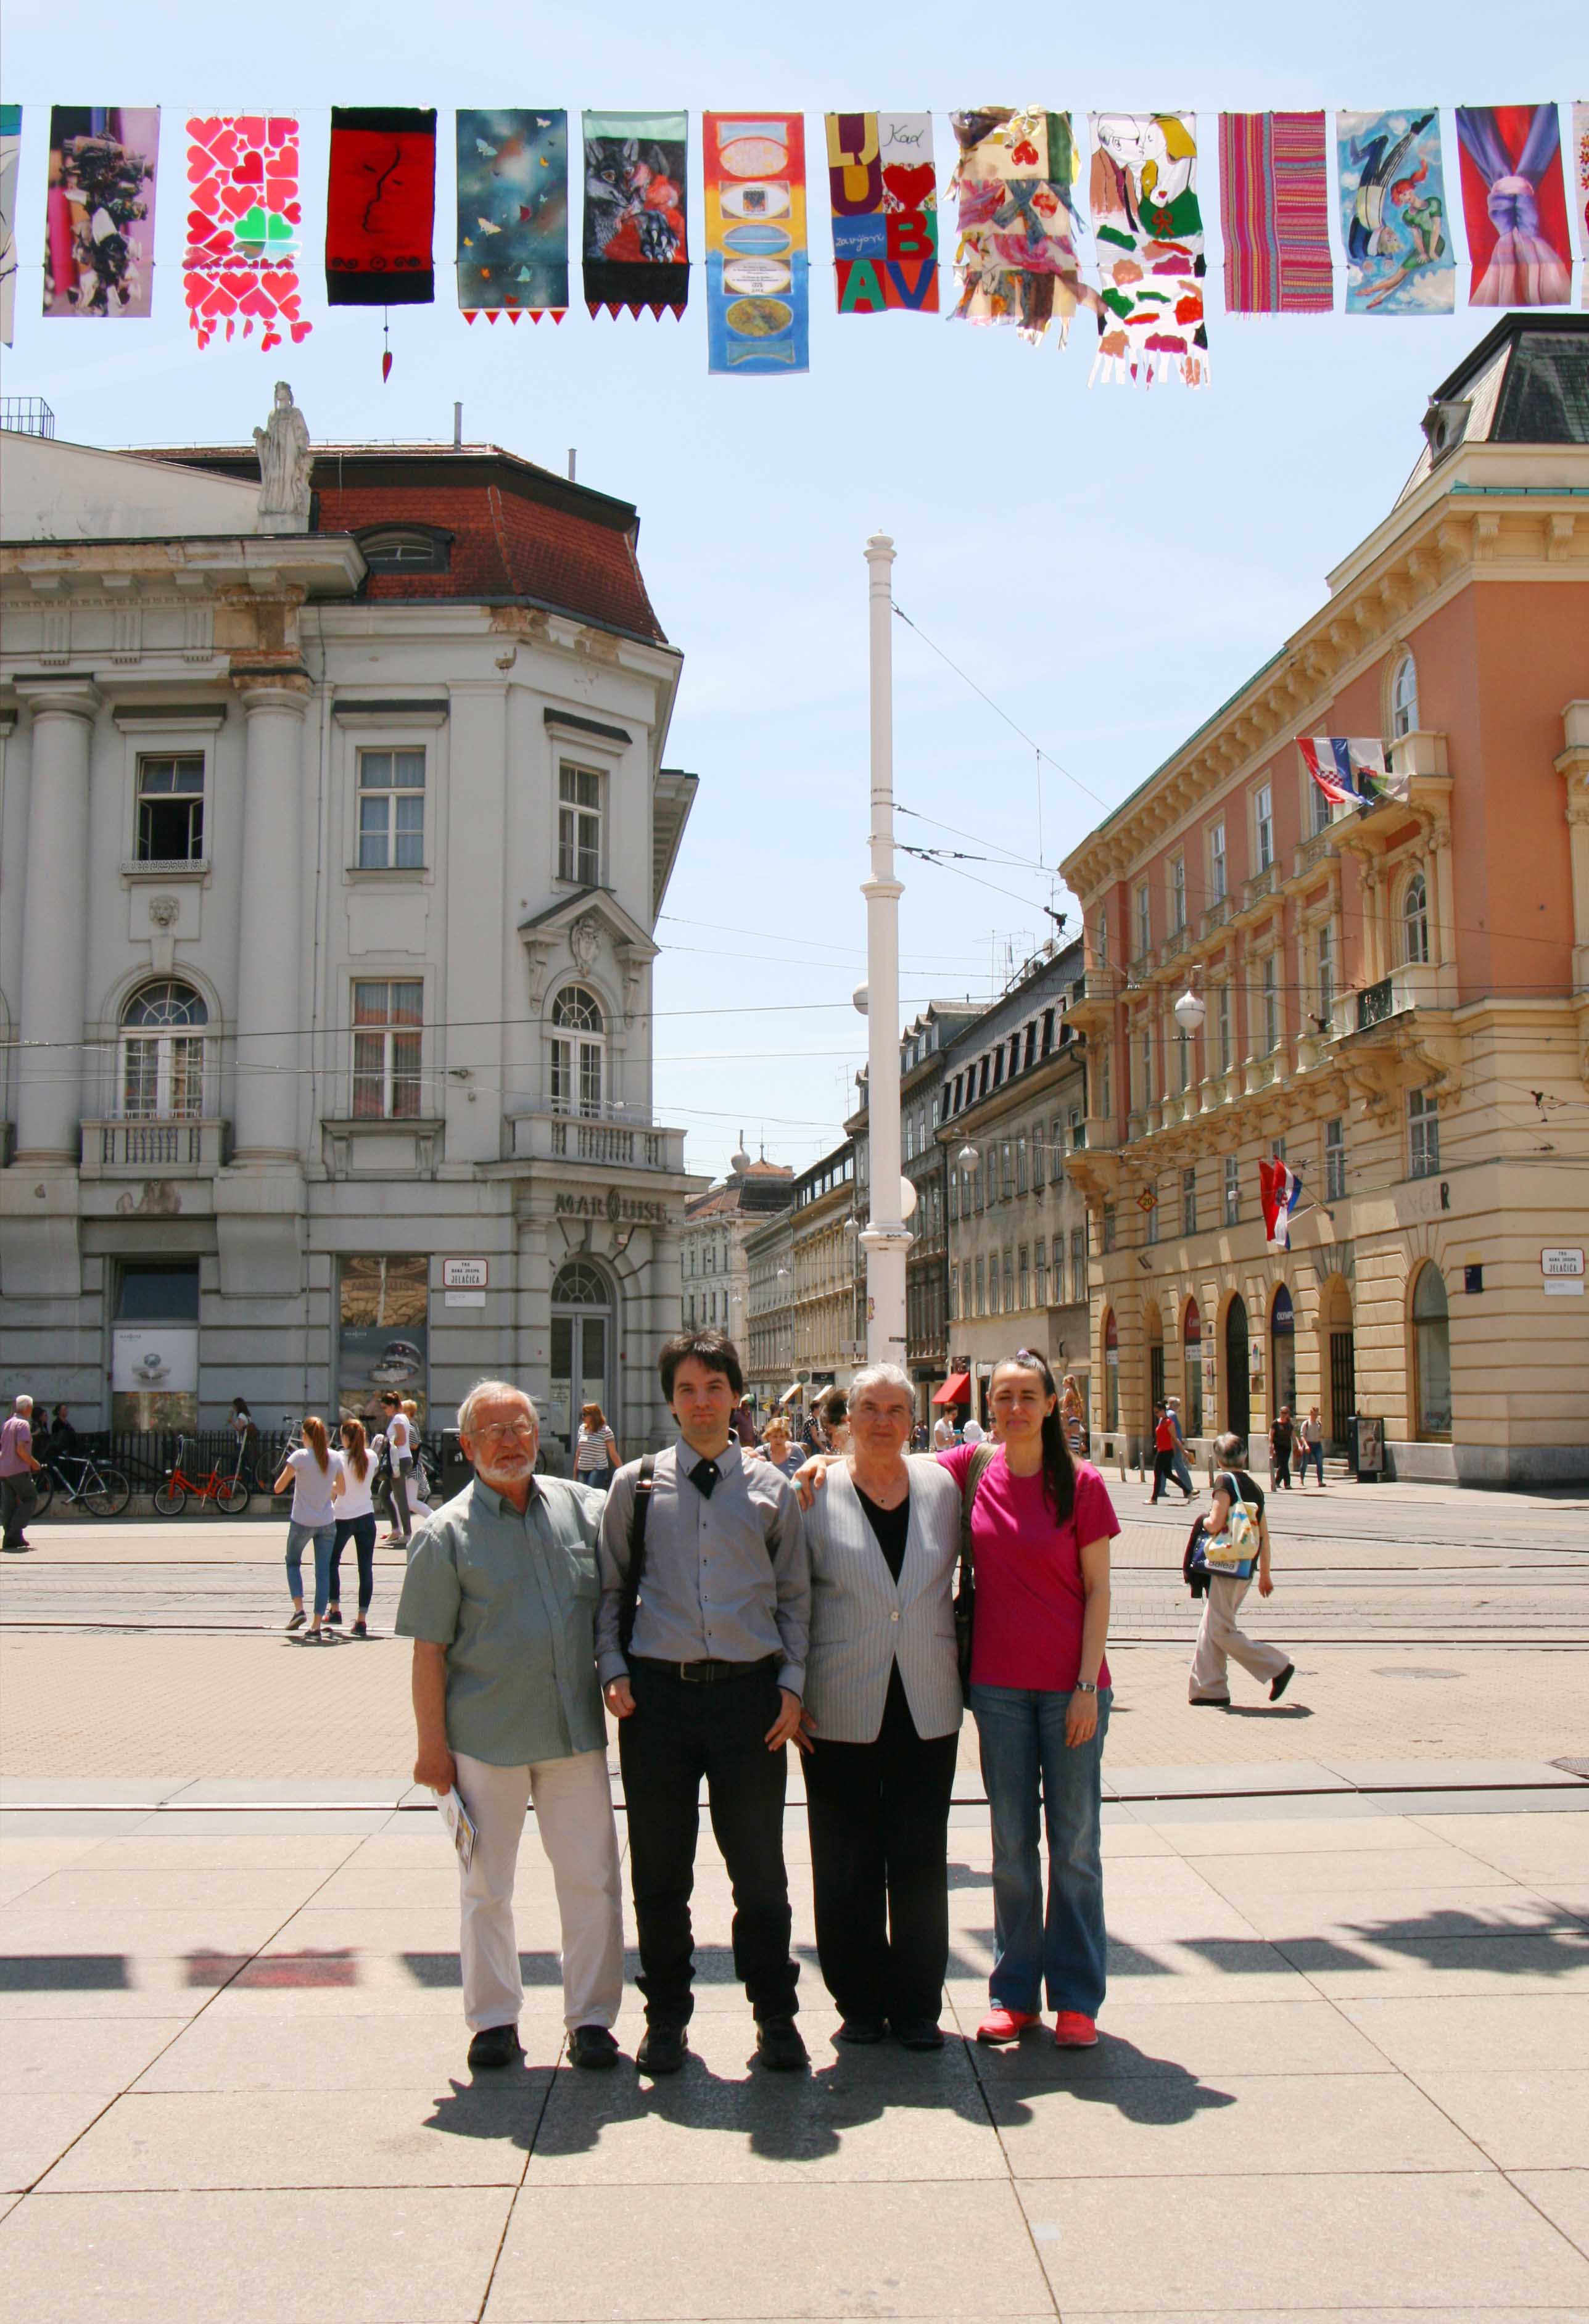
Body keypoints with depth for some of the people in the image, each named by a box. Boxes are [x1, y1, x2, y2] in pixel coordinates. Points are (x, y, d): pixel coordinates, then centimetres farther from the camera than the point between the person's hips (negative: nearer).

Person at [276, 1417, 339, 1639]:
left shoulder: (300, 1457, -12)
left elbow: (279, 1488, -10)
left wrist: (289, 1471, 7)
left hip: (302, 1522, -2)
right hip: (327, 1522, 3)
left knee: (293, 1562, 21)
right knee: (323, 1571, 5)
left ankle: (299, 1609, 2)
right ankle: (317, 1625, 1)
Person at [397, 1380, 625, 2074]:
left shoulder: (584, 1508, 4)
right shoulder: (448, 1533, -3)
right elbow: (429, 1649, -4)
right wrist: (432, 1744, -6)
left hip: (575, 1729, 2)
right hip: (486, 1736, -2)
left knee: (591, 1879, 5)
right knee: (486, 1887, 10)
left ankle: (592, 2017, 18)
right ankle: (493, 2019, 24)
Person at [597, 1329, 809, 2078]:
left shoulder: (771, 1488, 7)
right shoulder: (636, 1485, 7)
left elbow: (794, 1593, 10)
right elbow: (611, 1586, 11)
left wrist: (792, 1685, 1)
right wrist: (614, 1670, -2)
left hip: (749, 1690, 0)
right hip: (657, 1688, 0)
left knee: (759, 1865, 6)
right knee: (660, 1867, 8)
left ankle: (775, 2016, 20)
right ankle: (666, 2017, 22)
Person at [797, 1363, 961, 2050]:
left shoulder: (940, 1486, 6)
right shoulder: (816, 1492, -1)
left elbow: (958, 1581, 14)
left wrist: (960, 1668, 7)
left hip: (927, 1706, 2)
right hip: (840, 1709, -1)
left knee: (921, 1860, 5)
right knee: (846, 1863, 5)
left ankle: (916, 2005, 19)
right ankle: (859, 2001, 21)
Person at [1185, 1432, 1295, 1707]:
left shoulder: (1225, 1481, -10)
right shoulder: (1253, 1485, 13)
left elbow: (1216, 1523, -20)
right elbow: (1264, 1534, 15)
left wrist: (1203, 1521, 3)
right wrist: (1265, 1573, 21)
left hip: (1228, 1564, -9)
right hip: (1246, 1566, 9)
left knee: (1221, 1630, -4)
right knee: (1210, 1628, 12)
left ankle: (1278, 1666, -3)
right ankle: (1208, 1689, 12)